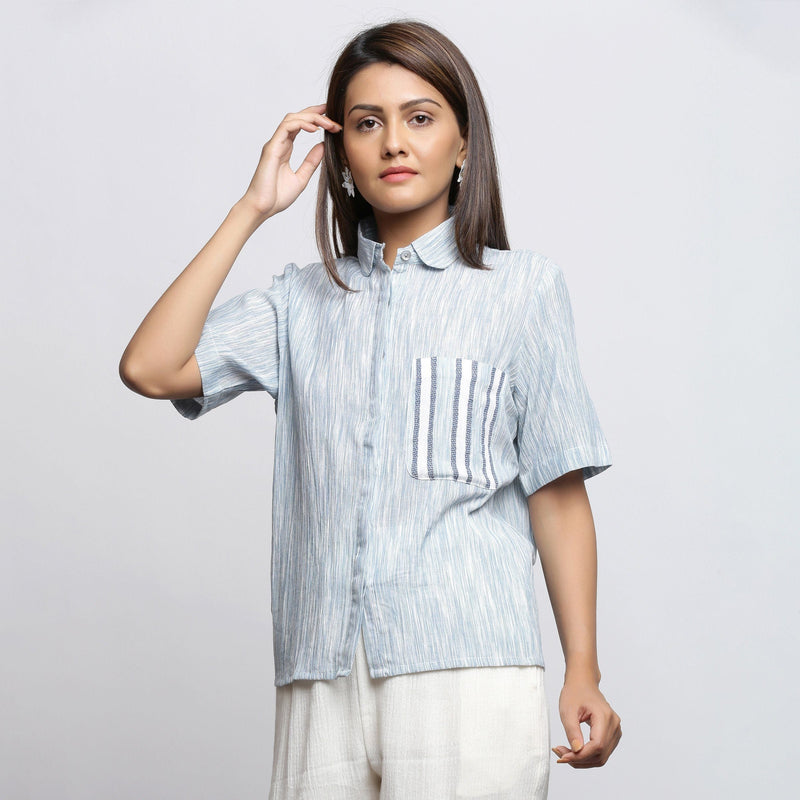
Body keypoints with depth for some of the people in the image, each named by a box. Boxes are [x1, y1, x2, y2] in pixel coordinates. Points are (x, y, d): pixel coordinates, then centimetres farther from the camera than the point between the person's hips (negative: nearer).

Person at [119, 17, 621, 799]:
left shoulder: (521, 287, 8)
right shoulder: (303, 301, 15)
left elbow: (558, 494, 5)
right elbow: (150, 368, 1)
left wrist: (583, 674, -2)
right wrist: (253, 208, 5)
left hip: (465, 674, -3)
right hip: (322, 682, 3)